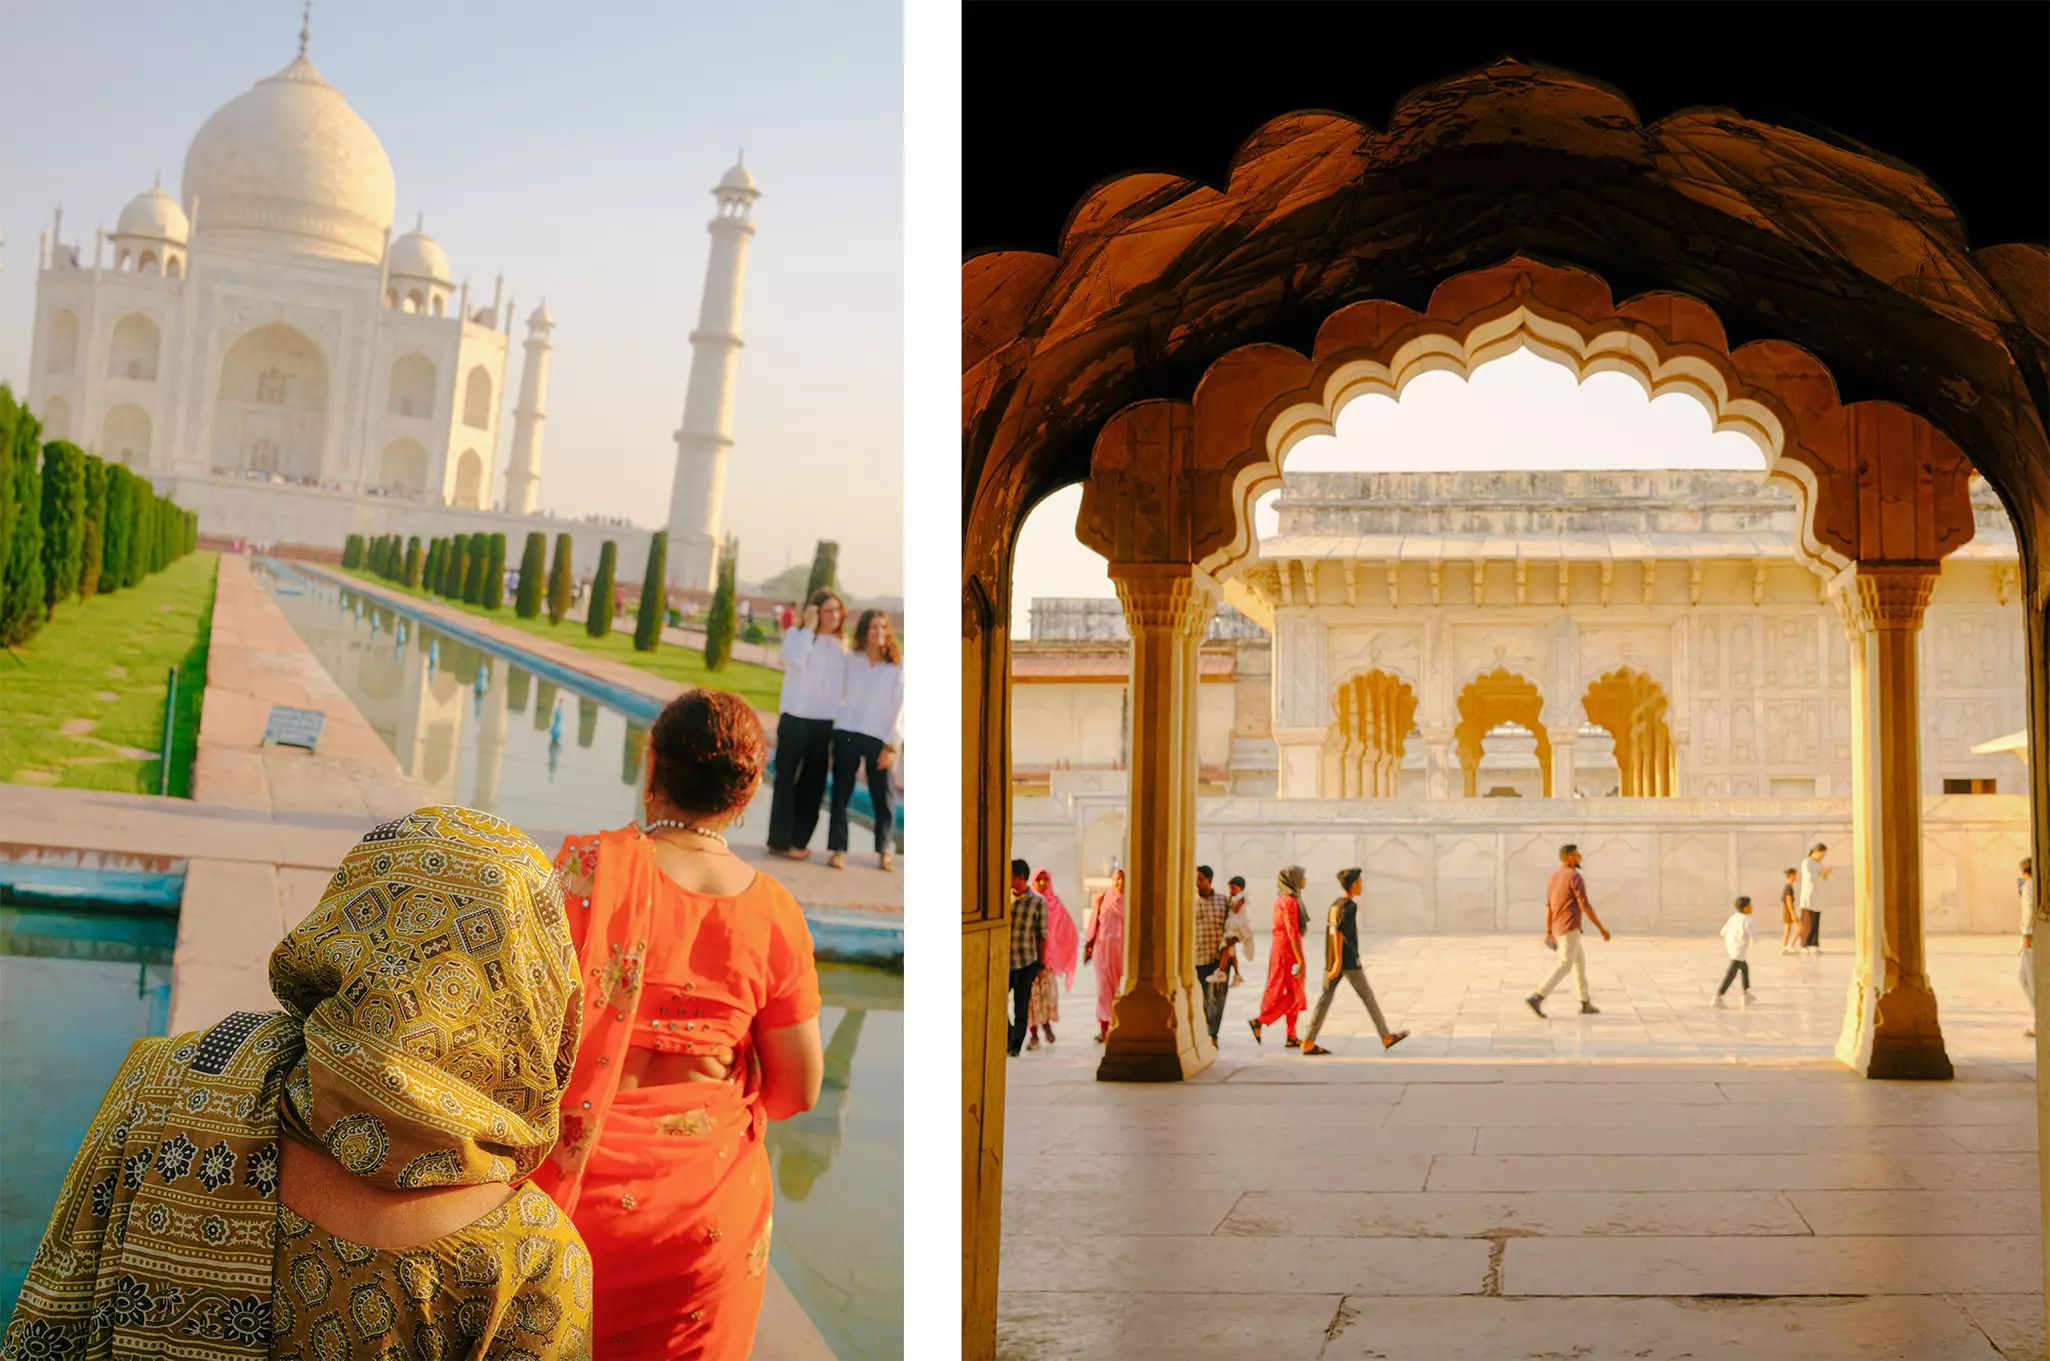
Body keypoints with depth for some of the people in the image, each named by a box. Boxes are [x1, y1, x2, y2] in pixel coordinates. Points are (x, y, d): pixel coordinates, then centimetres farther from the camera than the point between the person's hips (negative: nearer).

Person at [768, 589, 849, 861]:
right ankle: (780, 840, 3)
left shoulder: (842, 644, 10)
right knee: (787, 779, 0)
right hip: (796, 718, -5)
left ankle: (799, 840, 16)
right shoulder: (797, 634, -3)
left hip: (826, 722, 5)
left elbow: (844, 685, 12)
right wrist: (809, 627, -19)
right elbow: (795, 660, -25)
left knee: (813, 783, 8)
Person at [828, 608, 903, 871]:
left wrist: (892, 744, -8)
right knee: (841, 793, 3)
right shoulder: (849, 659, 6)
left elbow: (900, 706, -3)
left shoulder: (898, 664, 0)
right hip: (847, 733, 1)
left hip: (880, 739, -1)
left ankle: (884, 850, 16)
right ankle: (838, 848, 9)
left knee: (883, 797, 1)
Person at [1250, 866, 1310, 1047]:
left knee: (1292, 994, 11)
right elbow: (1292, 932, -21)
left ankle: (1291, 1037, 13)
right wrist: (1300, 960, -20)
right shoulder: (1290, 901, -17)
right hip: (1288, 950, -10)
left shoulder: (1282, 899, 12)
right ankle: (1259, 1021, -6)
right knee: (1293, 995, -5)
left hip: (1280, 947, 10)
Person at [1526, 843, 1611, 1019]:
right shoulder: (1575, 877, -17)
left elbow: (1549, 906, 14)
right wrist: (1601, 928, -12)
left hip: (1559, 929, 9)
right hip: (1570, 929, -9)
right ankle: (1536, 999, -19)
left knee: (1580, 961, 19)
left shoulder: (1554, 876, 11)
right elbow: (1585, 907, -19)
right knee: (1564, 966, -9)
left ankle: (1585, 1004, 22)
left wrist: (1548, 932, 18)